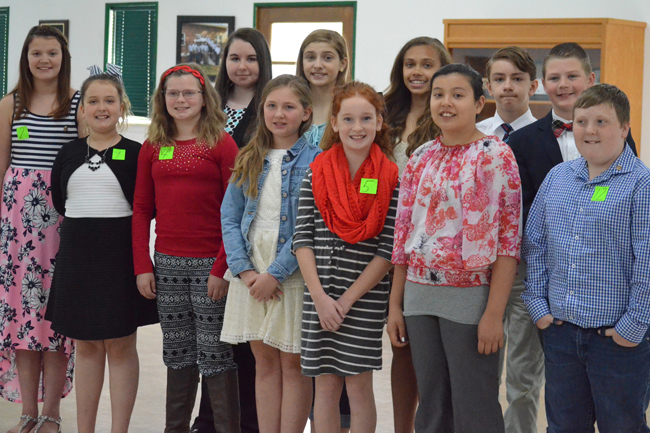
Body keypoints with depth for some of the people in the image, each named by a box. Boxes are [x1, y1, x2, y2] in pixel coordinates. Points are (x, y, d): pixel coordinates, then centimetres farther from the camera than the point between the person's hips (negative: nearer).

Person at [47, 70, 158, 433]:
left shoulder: (135, 154, -2)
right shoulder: (69, 154, 9)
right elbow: (59, 202, 13)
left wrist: (115, 224, -7)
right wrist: (85, 225, 6)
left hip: (120, 254, -4)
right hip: (77, 254, 4)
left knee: (121, 347, 2)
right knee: (86, 346, 10)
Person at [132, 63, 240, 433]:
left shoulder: (222, 143, -3)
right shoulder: (153, 147, 9)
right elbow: (142, 209, 11)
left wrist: (222, 267, -12)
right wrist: (142, 265, 3)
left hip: (209, 263, -4)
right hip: (167, 263, 4)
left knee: (215, 353, -1)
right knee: (178, 353, 13)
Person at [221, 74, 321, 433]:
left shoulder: (315, 161, -5)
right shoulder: (249, 160, 10)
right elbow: (229, 216, 6)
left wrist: (275, 273, -16)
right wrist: (244, 269, -7)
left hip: (293, 272, -4)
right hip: (252, 271, 4)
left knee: (293, 362, 1)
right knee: (264, 360, 9)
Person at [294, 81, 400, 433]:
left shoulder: (391, 179, -3)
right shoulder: (317, 172, 3)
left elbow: (388, 251, -7)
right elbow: (302, 238, 0)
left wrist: (346, 300, -10)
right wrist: (320, 297, -10)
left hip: (366, 297, -2)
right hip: (319, 296, 2)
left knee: (358, 385, 3)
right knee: (326, 385, 8)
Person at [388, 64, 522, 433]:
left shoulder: (495, 156, -7)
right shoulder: (421, 158, 10)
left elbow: (508, 238, -11)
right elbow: (404, 233, 14)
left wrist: (494, 313, -16)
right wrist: (396, 303, 11)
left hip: (471, 296, -5)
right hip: (420, 295, 6)